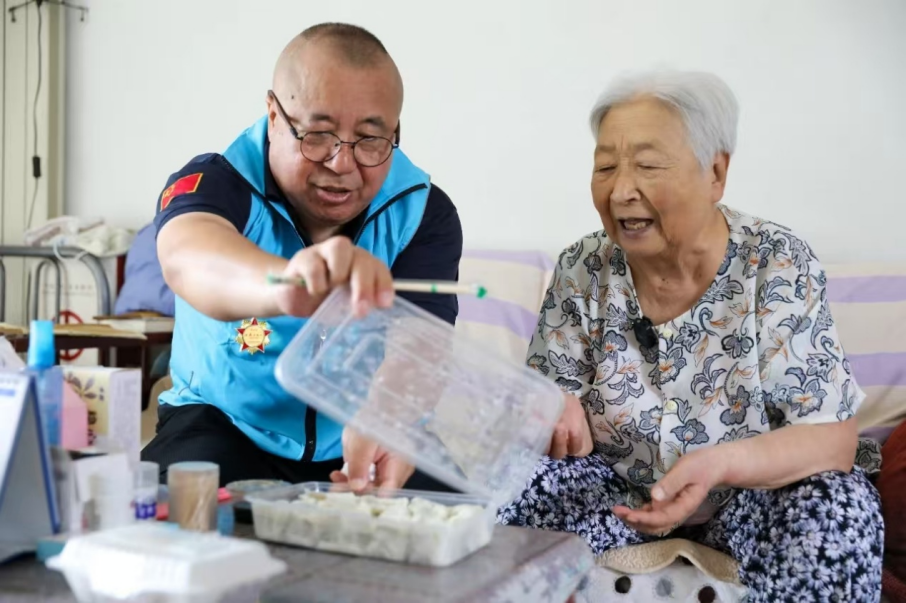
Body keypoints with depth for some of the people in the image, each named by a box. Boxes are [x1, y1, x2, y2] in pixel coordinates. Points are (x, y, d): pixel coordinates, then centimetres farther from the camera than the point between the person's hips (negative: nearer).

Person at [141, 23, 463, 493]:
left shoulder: (424, 213, -11)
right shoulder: (216, 182, -16)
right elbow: (188, 257, -40)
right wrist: (285, 284, -64)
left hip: (363, 449, 1)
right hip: (224, 425, -1)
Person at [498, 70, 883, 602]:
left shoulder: (780, 266, -14)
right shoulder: (583, 271, -7)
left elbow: (832, 439, -16)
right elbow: (561, 430, -1)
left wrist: (720, 464, -36)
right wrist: (556, 416, -26)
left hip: (750, 495, -1)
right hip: (618, 489, 2)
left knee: (839, 508, -31)